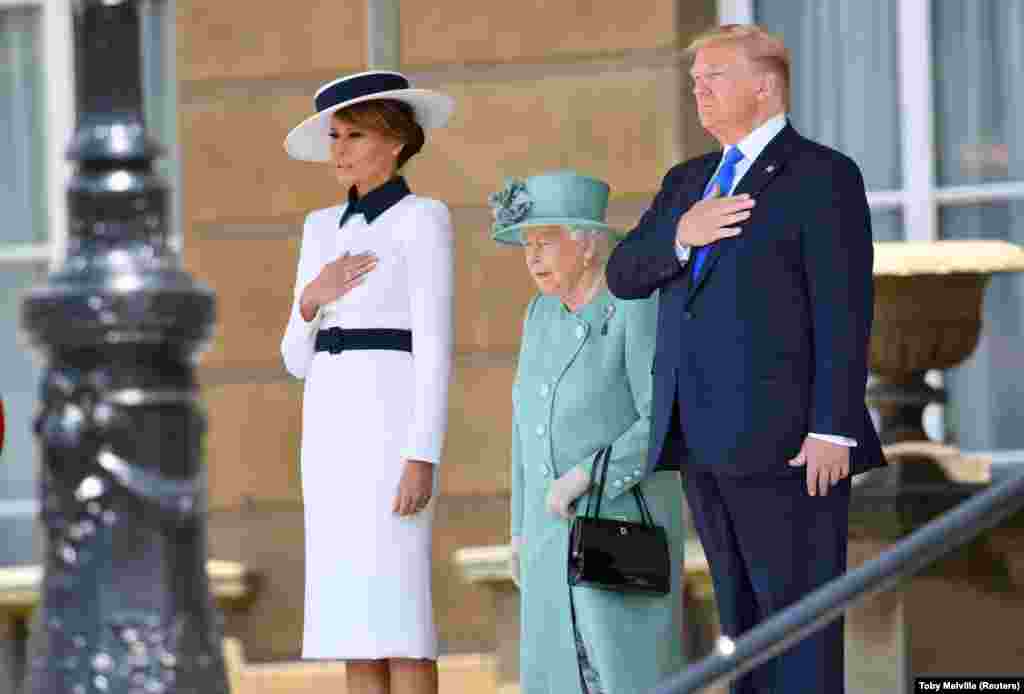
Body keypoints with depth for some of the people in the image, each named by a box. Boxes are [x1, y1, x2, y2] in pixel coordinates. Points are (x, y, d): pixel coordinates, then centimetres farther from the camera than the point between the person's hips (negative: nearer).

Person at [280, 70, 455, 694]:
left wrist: (423, 457, -19)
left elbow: (435, 347, -11)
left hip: (393, 421, -7)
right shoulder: (323, 228, 17)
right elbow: (299, 359, 16)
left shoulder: (423, 219, -4)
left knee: (394, 611, -11)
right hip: (332, 425, 7)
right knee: (352, 617, 3)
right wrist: (312, 299, -6)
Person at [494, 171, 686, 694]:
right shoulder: (544, 313, 10)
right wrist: (523, 528, 15)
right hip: (560, 533, 7)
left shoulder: (642, 311, -12)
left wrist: (585, 476, -21)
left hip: (627, 524, -7)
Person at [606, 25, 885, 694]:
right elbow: (623, 275, 12)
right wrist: (679, 234, -9)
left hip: (783, 438, -7)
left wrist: (833, 430, -18)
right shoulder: (688, 181, 21)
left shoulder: (822, 175, -3)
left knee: (797, 610, -10)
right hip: (703, 439, 8)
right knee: (743, 617, 9)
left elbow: (844, 314, -10)